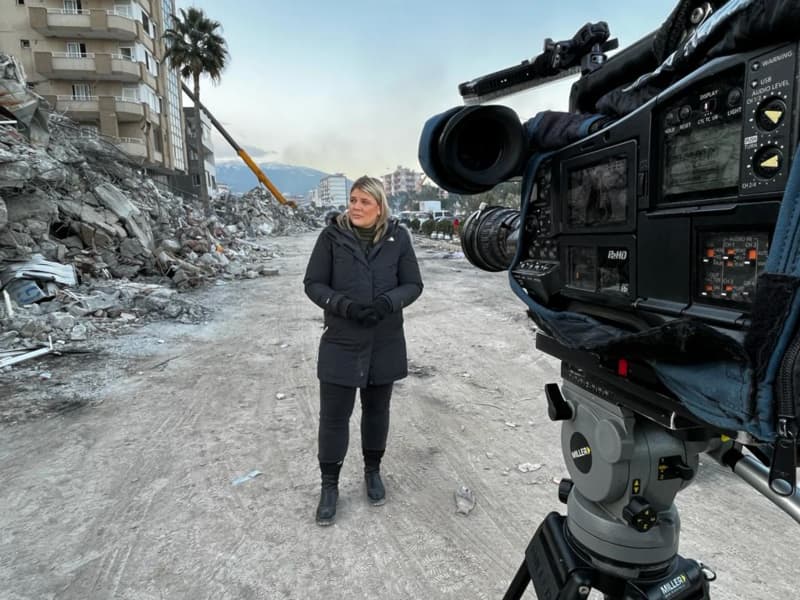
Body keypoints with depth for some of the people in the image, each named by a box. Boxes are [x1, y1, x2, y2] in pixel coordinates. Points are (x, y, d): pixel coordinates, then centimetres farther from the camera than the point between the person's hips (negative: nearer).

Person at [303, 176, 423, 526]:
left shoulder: (398, 237, -5)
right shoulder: (332, 235, -7)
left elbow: (413, 284, -2)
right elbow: (313, 283, -5)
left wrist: (387, 303, -21)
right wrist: (343, 305, -22)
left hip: (385, 344, 1)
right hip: (341, 343, -1)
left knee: (377, 410, 17)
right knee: (333, 416, 6)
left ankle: (372, 471, 41)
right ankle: (329, 484, 27)